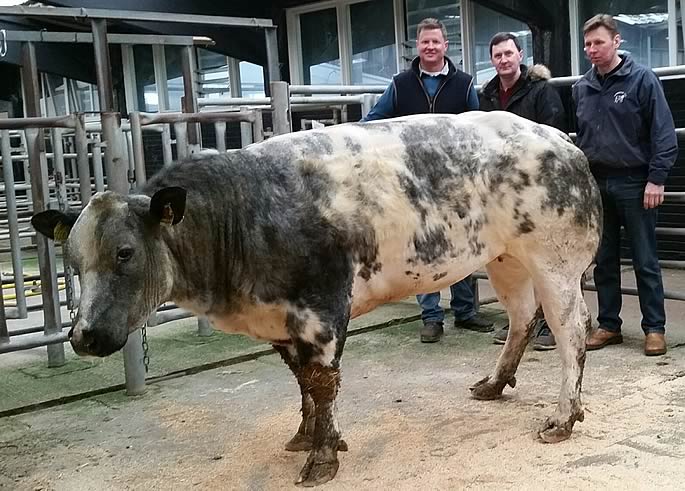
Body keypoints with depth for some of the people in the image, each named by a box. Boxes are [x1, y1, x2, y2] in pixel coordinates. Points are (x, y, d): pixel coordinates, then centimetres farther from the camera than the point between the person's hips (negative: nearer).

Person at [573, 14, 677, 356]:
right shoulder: (581, 88, 9)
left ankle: (654, 328, 12)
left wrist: (656, 179, -14)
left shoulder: (641, 79, -5)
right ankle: (608, 325, 20)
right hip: (595, 184, 5)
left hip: (634, 184, -4)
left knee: (645, 262, 2)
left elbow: (663, 133, -8)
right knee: (604, 261, 10)